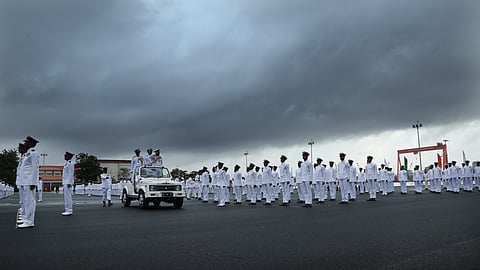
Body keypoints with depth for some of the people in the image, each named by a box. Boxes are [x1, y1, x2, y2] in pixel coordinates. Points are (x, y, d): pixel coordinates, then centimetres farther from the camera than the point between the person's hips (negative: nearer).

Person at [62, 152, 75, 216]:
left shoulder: (70, 163, -10)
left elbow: (71, 174, -16)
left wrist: (69, 183, -21)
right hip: (65, 182, 10)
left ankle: (69, 211, -9)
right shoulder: (67, 164, 19)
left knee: (67, 196, -10)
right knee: (66, 197, 11)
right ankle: (68, 210, 14)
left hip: (68, 182, -10)